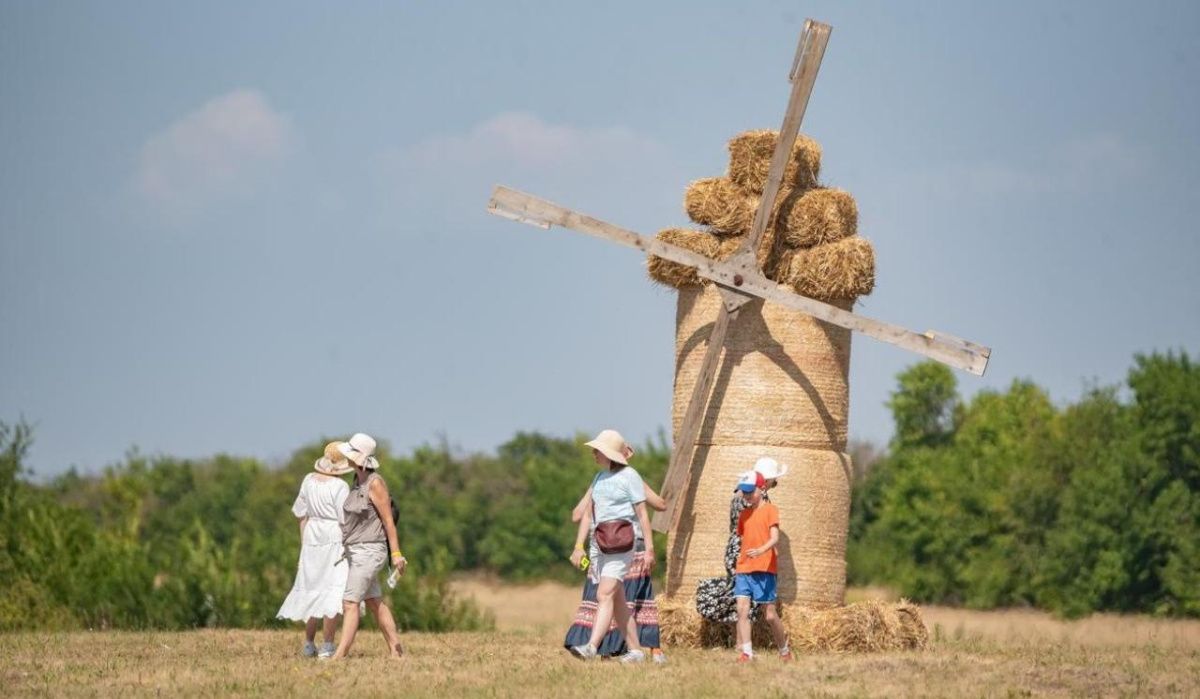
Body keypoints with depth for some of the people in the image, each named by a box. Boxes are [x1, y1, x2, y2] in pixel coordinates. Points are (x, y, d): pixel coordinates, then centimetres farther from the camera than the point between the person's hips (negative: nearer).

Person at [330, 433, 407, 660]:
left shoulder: (375, 483, -16)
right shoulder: (358, 480, 9)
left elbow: (388, 519, -15)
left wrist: (396, 553, -15)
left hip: (369, 551, -9)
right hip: (356, 550, 9)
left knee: (350, 602, -13)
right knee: (375, 602, 12)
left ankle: (340, 654, -15)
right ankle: (395, 650, 17)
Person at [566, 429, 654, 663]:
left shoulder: (629, 476, -5)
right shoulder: (599, 478, 16)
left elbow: (642, 514, -6)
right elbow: (588, 514, 20)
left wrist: (649, 549, -9)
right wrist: (579, 546, 14)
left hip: (621, 543, -8)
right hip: (599, 543, 8)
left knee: (605, 594, -18)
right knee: (617, 599, 8)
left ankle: (591, 647, -30)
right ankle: (635, 650, 13)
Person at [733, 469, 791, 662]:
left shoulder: (770, 510, -3)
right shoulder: (744, 514, 15)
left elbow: (775, 538, -16)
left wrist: (761, 550, -35)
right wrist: (738, 566, 16)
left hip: (764, 569, -5)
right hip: (743, 570, 5)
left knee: (770, 615, 0)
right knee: (742, 609, -11)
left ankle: (784, 650, 20)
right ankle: (746, 652, -12)